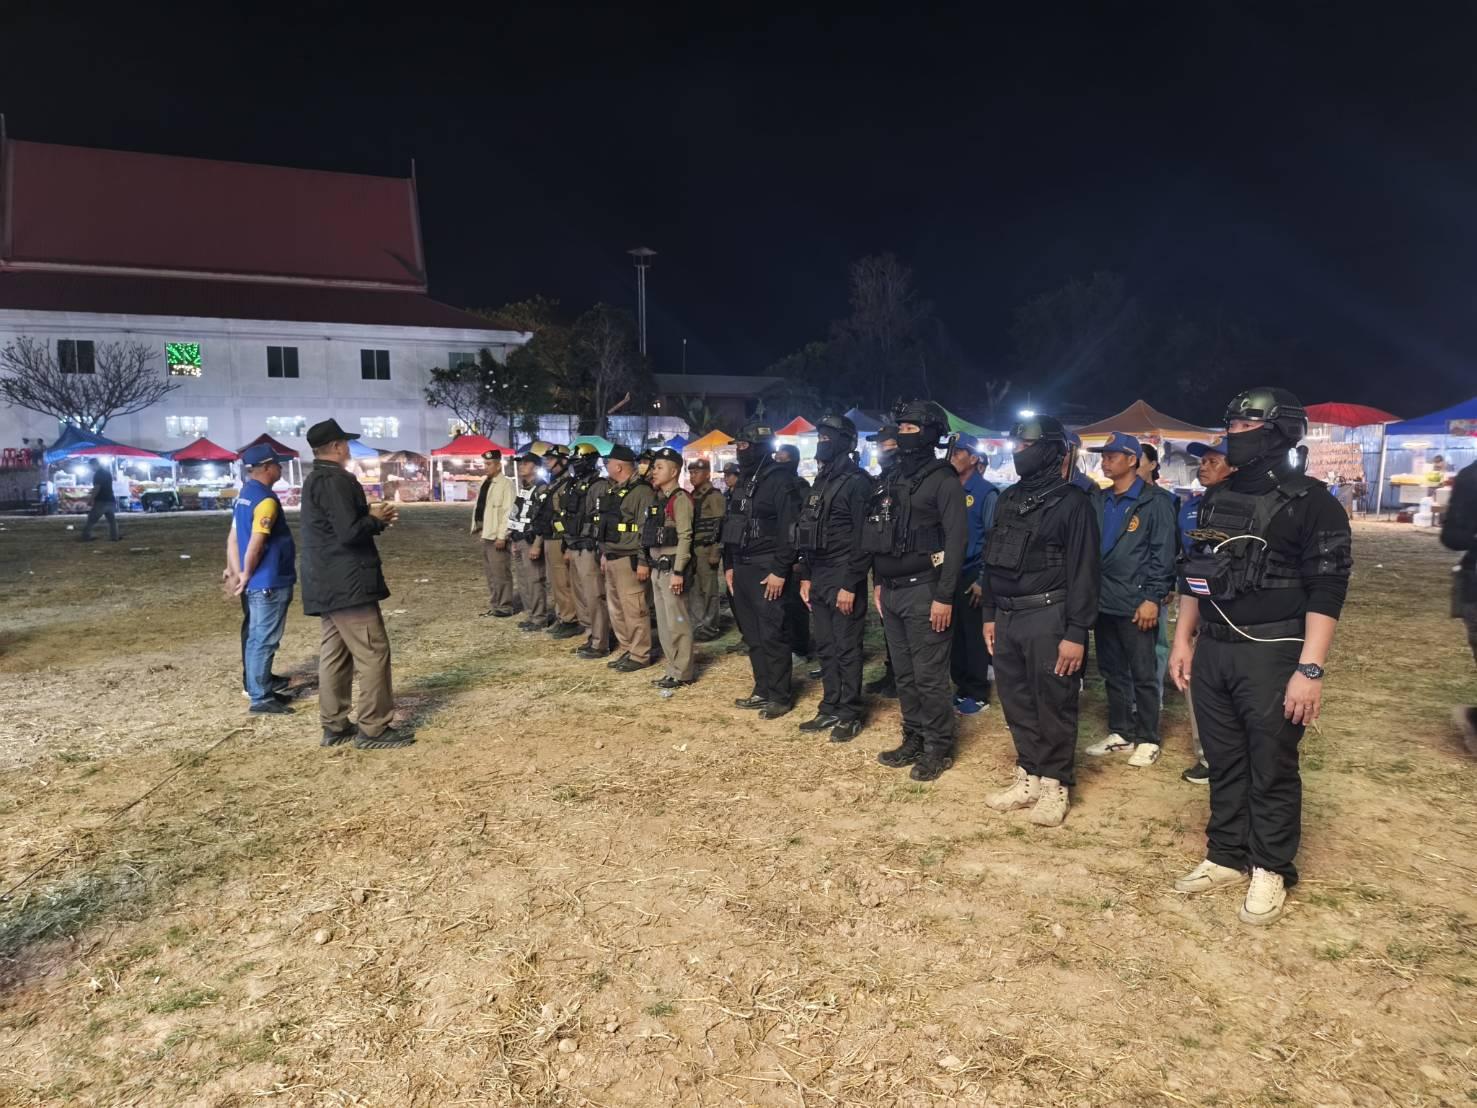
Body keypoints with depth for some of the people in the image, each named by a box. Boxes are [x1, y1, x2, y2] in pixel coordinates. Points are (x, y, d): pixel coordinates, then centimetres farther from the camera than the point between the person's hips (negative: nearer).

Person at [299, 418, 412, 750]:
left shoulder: (314, 480, 17)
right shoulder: (336, 480, -16)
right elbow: (350, 532, -24)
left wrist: (372, 519, 11)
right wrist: (376, 519, -7)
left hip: (327, 583, 10)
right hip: (347, 583, -10)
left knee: (334, 654, 13)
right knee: (373, 653, -6)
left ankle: (334, 726, 18)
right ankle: (373, 729, -2)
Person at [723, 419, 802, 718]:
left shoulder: (780, 480, -10)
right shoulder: (744, 482, 16)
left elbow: (789, 528, -16)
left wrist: (780, 571, -19)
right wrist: (729, 565, 15)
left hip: (767, 569, -9)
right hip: (742, 568, 9)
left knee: (772, 635, -4)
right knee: (752, 634, 12)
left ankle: (780, 697, 5)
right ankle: (762, 690, 22)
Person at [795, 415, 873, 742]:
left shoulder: (857, 482, -11)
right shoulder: (819, 483, 15)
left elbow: (863, 539, -16)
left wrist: (850, 584, -19)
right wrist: (805, 577, 13)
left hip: (843, 579, -8)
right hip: (818, 578, 8)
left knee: (847, 648, 0)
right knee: (826, 647, 13)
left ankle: (850, 714, 9)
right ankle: (830, 709, 22)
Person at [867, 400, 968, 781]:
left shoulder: (943, 480, -9)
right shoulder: (893, 479, 14)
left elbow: (956, 540, -14)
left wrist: (945, 596, -18)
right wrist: (878, 583, 14)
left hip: (924, 591, -7)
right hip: (892, 591, 7)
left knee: (930, 676, -1)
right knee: (904, 674, 13)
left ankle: (939, 748, 12)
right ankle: (914, 740, 25)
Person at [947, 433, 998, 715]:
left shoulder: (986, 493, -7)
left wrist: (983, 579, -13)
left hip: (972, 576, -5)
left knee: (975, 636, 3)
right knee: (954, 634, 10)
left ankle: (978, 693, 13)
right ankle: (961, 686, 22)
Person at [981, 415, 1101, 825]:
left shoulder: (1072, 501, -8)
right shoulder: (1008, 499, 14)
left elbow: (1084, 570, -12)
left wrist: (1076, 633, -17)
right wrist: (989, 614, 15)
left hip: (1048, 617, -7)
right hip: (1007, 617, 7)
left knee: (1053, 705, 2)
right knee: (1015, 701, 13)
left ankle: (1056, 784, 17)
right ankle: (1029, 776, 27)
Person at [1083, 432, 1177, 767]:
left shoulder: (1154, 501, -6)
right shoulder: (1097, 500, 11)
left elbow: (1163, 553, -10)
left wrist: (1152, 598, -15)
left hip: (1136, 604, -6)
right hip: (1103, 601, 6)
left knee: (1142, 675, 3)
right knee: (1112, 672, 14)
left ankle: (1148, 740, 15)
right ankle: (1120, 732, 26)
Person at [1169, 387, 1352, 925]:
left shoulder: (1311, 502, -9)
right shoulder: (1217, 498, 11)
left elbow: (1327, 590, -14)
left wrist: (1309, 669, -19)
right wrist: (1183, 640, 13)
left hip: (1272, 655, -6)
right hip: (1212, 651, 6)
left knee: (1272, 768, 5)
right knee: (1223, 762, 14)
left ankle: (1271, 870, 20)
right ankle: (1226, 856, 27)